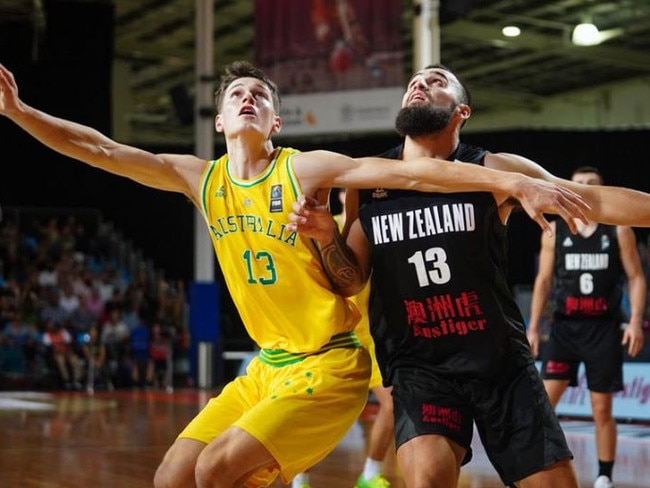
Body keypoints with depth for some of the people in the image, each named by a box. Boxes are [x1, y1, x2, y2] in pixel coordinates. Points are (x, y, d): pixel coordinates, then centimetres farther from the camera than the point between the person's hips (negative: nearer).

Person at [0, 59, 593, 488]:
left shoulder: (305, 169, -10)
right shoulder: (201, 178, 6)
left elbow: (411, 172, -19)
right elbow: (103, 149, 6)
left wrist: (517, 182, -28)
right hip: (268, 365, 6)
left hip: (331, 364, -6)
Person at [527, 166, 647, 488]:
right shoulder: (555, 230, 5)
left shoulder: (618, 230, 2)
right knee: (545, 400, -9)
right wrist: (533, 327, 3)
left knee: (602, 410, 4)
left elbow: (636, 278, 2)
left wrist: (636, 321, -11)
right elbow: (543, 281, 9)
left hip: (604, 328, -1)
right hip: (565, 326, 1)